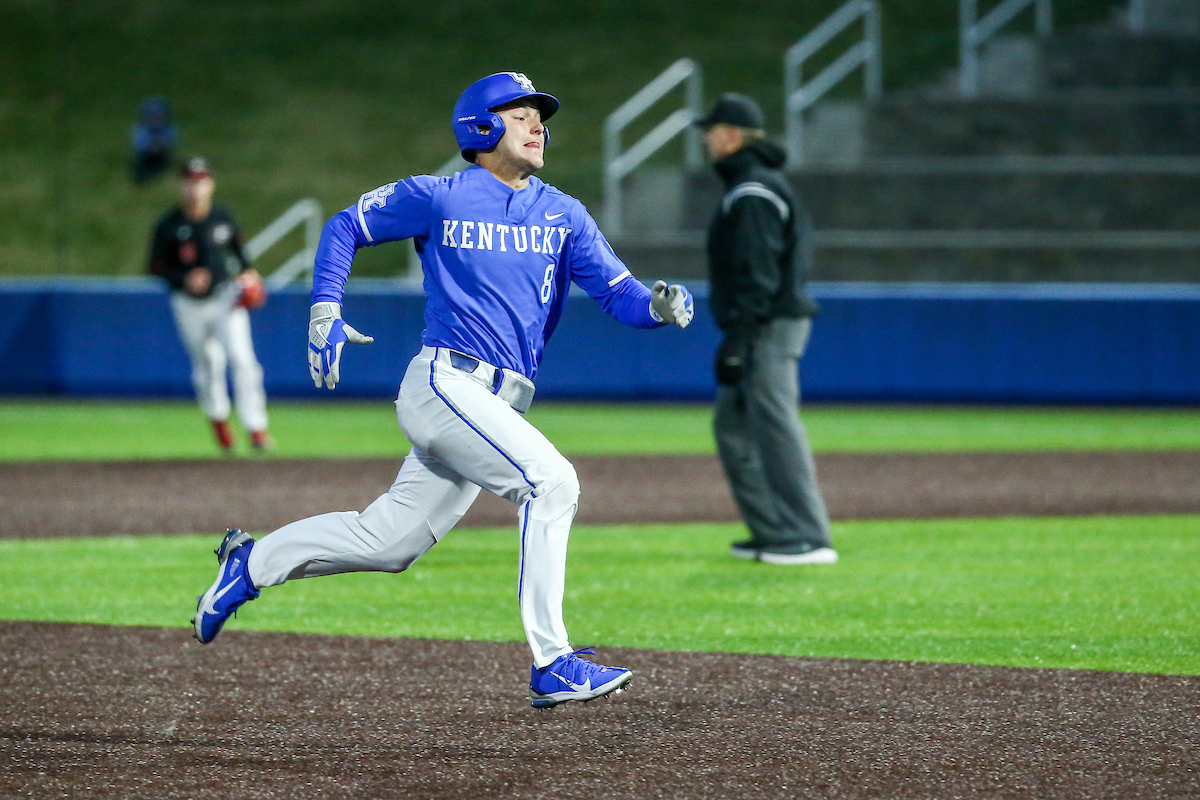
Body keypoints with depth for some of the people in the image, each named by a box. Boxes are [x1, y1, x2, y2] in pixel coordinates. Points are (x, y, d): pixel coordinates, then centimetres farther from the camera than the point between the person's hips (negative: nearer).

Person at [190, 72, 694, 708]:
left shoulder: (562, 215, 12)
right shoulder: (439, 199, 0)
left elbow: (619, 295, 5)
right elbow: (345, 228, 12)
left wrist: (659, 306, -17)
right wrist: (324, 313, 0)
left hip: (498, 406, 6)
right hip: (444, 384, -6)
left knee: (387, 541, 10)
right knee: (549, 480, -23)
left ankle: (252, 563, 29)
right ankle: (552, 667, -22)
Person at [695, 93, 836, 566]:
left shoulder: (752, 194, -14)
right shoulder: (756, 186, 19)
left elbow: (758, 274, -21)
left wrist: (737, 340, -22)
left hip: (767, 329, -11)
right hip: (771, 327, 11)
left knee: (777, 430, -12)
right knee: (733, 425, 15)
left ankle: (810, 540, -13)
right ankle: (772, 533, 16)